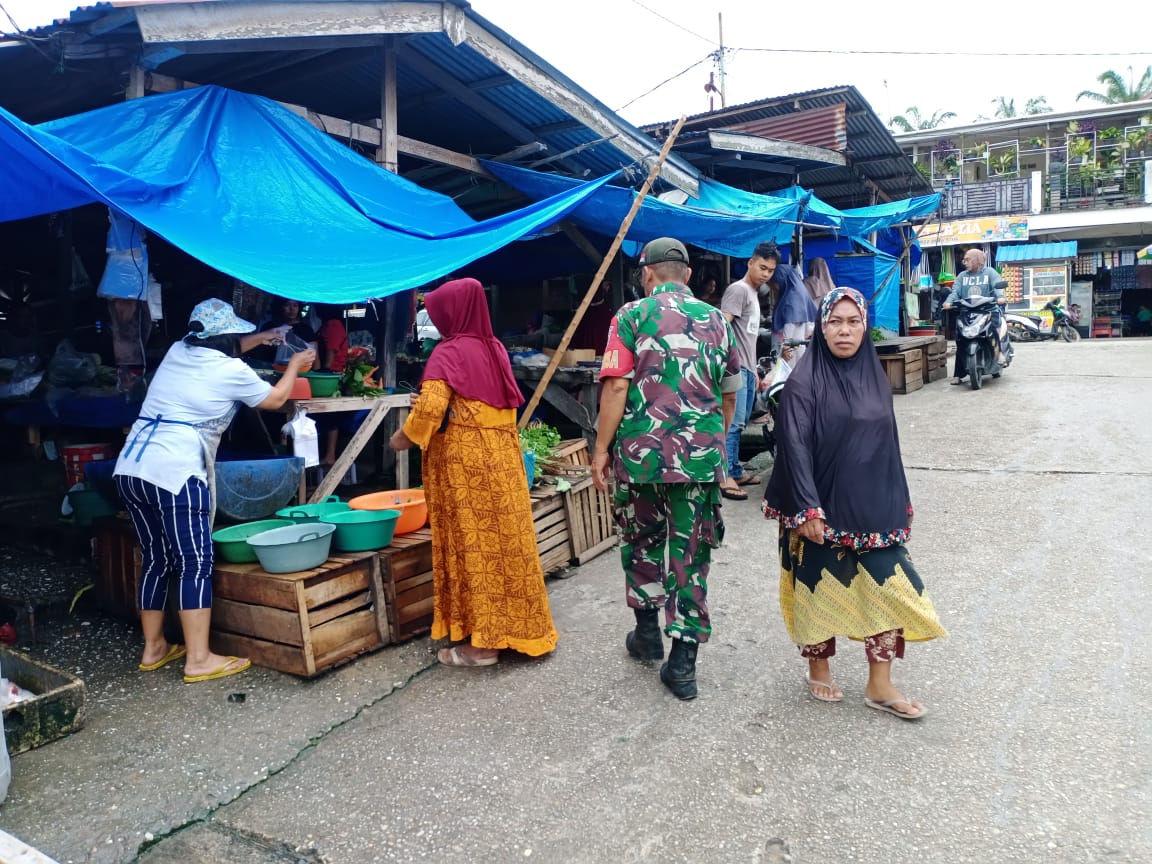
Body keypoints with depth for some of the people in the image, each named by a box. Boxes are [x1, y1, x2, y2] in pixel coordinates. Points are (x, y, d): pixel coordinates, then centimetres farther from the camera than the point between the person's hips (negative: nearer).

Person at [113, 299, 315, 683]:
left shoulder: (178, 351, 16)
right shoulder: (231, 370, -3)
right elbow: (274, 399, 15)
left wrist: (260, 339, 43)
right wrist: (295, 365, 29)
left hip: (131, 468, 8)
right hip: (175, 474, -8)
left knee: (155, 559, 17)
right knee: (196, 564, -2)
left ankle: (154, 648, 27)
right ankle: (199, 660, 0)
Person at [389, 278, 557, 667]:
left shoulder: (450, 352, -11)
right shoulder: (495, 348, 12)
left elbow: (431, 407, -22)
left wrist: (405, 437, -5)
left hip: (465, 462, -7)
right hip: (501, 457, 7)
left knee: (472, 544, -1)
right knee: (505, 540, 11)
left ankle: (481, 642, 7)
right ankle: (515, 628, 22)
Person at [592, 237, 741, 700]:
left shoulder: (632, 315, -2)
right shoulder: (716, 320, 10)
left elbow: (617, 387, -10)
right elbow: (729, 395, 15)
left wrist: (601, 448, -4)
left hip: (642, 452, -2)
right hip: (702, 455, 2)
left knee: (642, 541, 19)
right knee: (691, 554, 8)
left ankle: (648, 630, 32)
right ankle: (682, 661, 11)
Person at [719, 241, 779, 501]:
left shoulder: (754, 293, 23)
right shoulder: (738, 289, -7)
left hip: (747, 369, 10)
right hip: (735, 368, -10)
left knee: (740, 423, 13)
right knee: (734, 423, -13)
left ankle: (735, 472, 20)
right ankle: (725, 477, -11)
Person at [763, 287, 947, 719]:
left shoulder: (875, 377, 7)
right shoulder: (804, 381, -11)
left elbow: (888, 443, 14)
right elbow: (795, 446, -17)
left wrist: (897, 504, 15)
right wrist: (807, 508, -23)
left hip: (872, 506, 5)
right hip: (823, 506, -5)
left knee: (886, 586, 5)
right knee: (821, 586, 8)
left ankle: (880, 686, 18)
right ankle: (818, 670, 29)